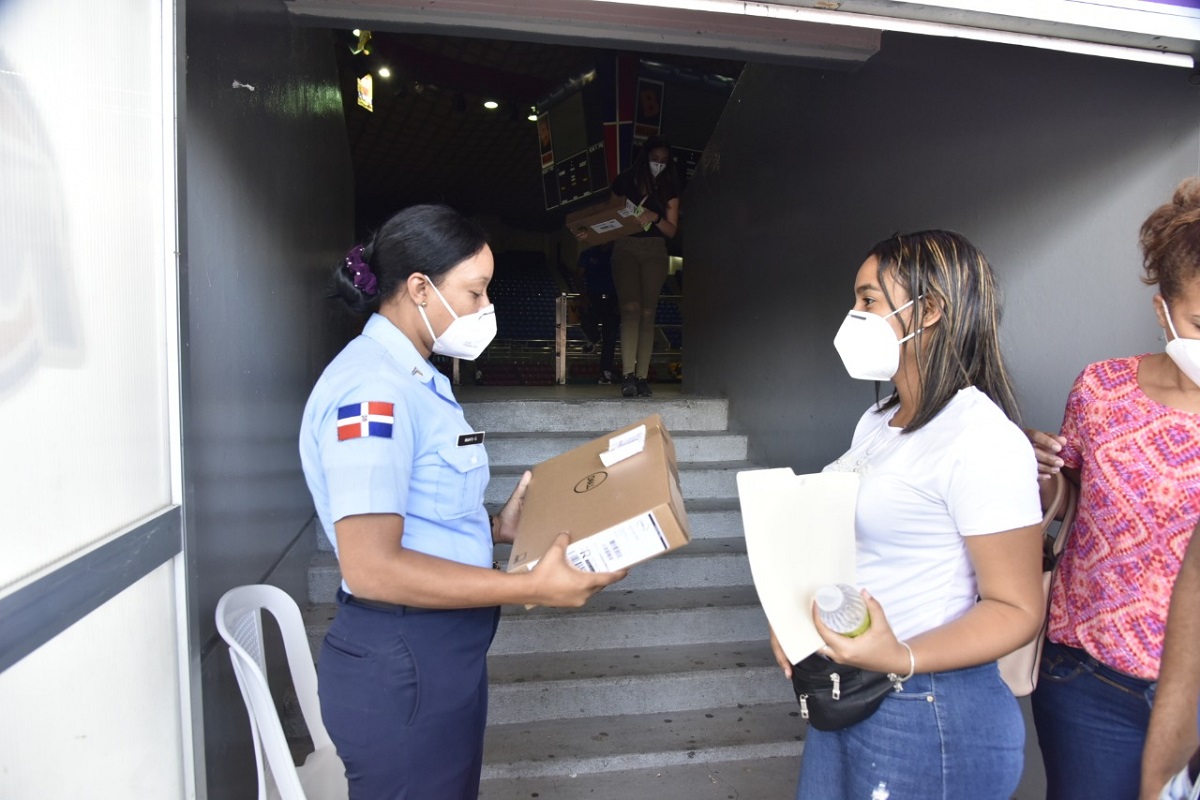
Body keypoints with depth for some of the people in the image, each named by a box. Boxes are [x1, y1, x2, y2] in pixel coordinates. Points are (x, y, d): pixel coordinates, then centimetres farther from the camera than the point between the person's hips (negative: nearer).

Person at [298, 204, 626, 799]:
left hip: (444, 652, 10)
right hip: (401, 665, -10)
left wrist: (496, 527, 2)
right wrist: (532, 588, -24)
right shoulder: (371, 389, -21)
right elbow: (371, 567, -27)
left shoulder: (414, 380, 10)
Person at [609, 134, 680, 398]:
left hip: (655, 251, 2)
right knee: (631, 308, -18)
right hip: (625, 247, -2)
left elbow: (672, 230, 7)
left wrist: (655, 217, -13)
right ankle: (628, 375, -25)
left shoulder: (669, 188, 11)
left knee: (648, 313, -4)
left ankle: (642, 378, -4)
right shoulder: (625, 181, 7)